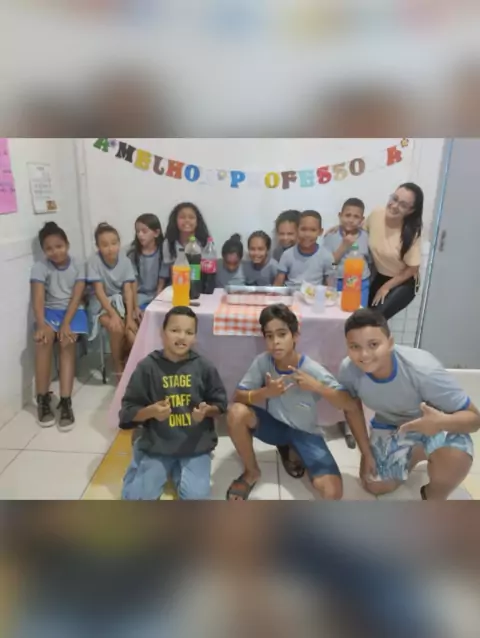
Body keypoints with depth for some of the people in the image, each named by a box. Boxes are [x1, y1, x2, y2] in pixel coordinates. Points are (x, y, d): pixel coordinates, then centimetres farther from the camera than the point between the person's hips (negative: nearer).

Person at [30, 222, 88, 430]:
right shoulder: (40, 267, -2)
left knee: (67, 341, -29)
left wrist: (66, 324, -23)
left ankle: (65, 401, -26)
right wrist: (41, 325, -31)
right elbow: (38, 298, -14)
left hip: (73, 310, 0)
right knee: (44, 339, -30)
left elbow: (76, 297, -9)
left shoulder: (78, 266, 0)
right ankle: (42, 398, -19)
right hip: (50, 310, 0)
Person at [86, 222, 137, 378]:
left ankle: (121, 358, 12)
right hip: (101, 304, -3)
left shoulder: (125, 260, -9)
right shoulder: (94, 261, -15)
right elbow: (99, 291, -19)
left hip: (121, 302, 3)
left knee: (133, 333, -20)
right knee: (117, 329, -29)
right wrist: (113, 314, -30)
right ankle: (118, 366, -5)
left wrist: (130, 317, -20)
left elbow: (128, 290, -12)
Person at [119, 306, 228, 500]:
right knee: (135, 496, -9)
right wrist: (151, 411, -24)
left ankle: (179, 470, 19)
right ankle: (167, 469, 21)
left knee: (196, 495, -13)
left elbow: (220, 405, 3)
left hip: (195, 445, 1)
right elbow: (129, 411, -5)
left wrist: (207, 411, -19)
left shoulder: (204, 367, -5)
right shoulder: (147, 367, -8)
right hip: (156, 444, 0)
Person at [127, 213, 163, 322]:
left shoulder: (162, 252, -3)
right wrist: (135, 307, -14)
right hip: (139, 295, 0)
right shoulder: (133, 253, -2)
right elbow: (133, 282, -5)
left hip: (157, 295, 0)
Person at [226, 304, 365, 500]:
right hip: (275, 425, 1)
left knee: (332, 492, -21)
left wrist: (317, 387, -36)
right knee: (236, 412, -30)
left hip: (305, 433, -1)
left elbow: (351, 406, -22)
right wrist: (266, 392, -33)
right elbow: (238, 397, -14)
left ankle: (291, 451, 10)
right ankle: (251, 472, -3)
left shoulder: (313, 370, -23)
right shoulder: (262, 362, -17)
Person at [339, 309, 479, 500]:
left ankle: (433, 500, 2)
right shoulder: (348, 370, -28)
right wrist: (366, 453, -3)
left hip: (433, 423, -3)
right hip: (390, 426, 4)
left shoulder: (422, 369, -39)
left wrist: (442, 422, -51)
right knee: (375, 485, 8)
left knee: (454, 459, -34)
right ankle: (415, 454, 35)